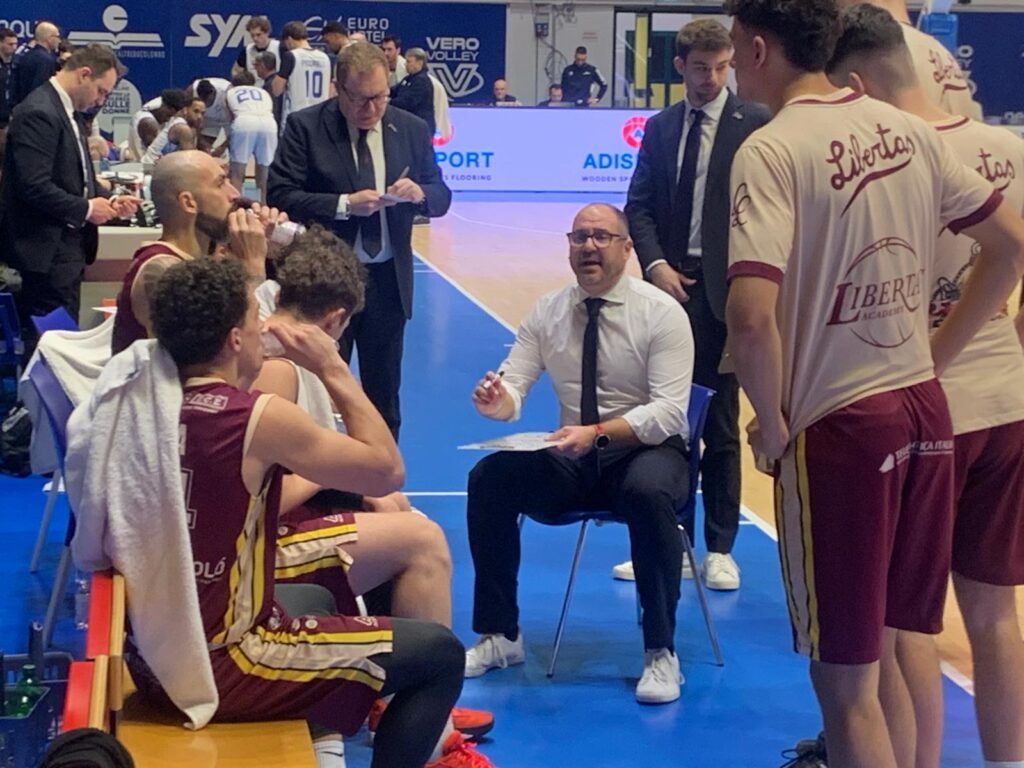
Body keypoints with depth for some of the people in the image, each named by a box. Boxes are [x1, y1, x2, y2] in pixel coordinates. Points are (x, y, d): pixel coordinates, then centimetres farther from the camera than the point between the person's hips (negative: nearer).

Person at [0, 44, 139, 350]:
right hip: (46, 253, -10)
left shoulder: (64, 112, 15)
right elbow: (35, 188, -24)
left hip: (67, 249, 10)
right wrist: (86, 209, -15)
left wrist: (108, 201, 6)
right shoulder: (39, 114, -17)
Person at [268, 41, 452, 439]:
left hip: (389, 282, 4)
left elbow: (441, 196, 8)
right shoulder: (305, 127, -6)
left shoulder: (412, 130, 5)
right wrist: (345, 204, -23)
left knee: (384, 392, 13)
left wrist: (420, 193, -15)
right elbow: (280, 196, -12)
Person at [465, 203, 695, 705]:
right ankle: (500, 636, -7)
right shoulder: (548, 312, 3)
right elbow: (514, 386, -1)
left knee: (647, 492, -38)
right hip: (572, 459, 4)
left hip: (647, 451, -4)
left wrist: (598, 434, -35)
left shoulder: (662, 313, -10)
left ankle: (661, 653, -24)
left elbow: (667, 412, -19)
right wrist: (497, 400, -27)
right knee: (489, 477, -20)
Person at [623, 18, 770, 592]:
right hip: (670, 283, 4)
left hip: (723, 289, -4)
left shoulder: (755, 124, -2)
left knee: (720, 424, 3)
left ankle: (719, 549, 12)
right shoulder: (661, 127, 11)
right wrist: (656, 263, -7)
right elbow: (639, 206, 9)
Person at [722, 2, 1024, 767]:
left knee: (847, 681, 4)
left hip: (839, 425, -7)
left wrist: (773, 424, -10)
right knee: (885, 658, 19)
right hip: (925, 410, 7)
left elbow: (751, 317, -26)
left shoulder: (772, 150, -15)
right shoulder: (907, 130, 6)